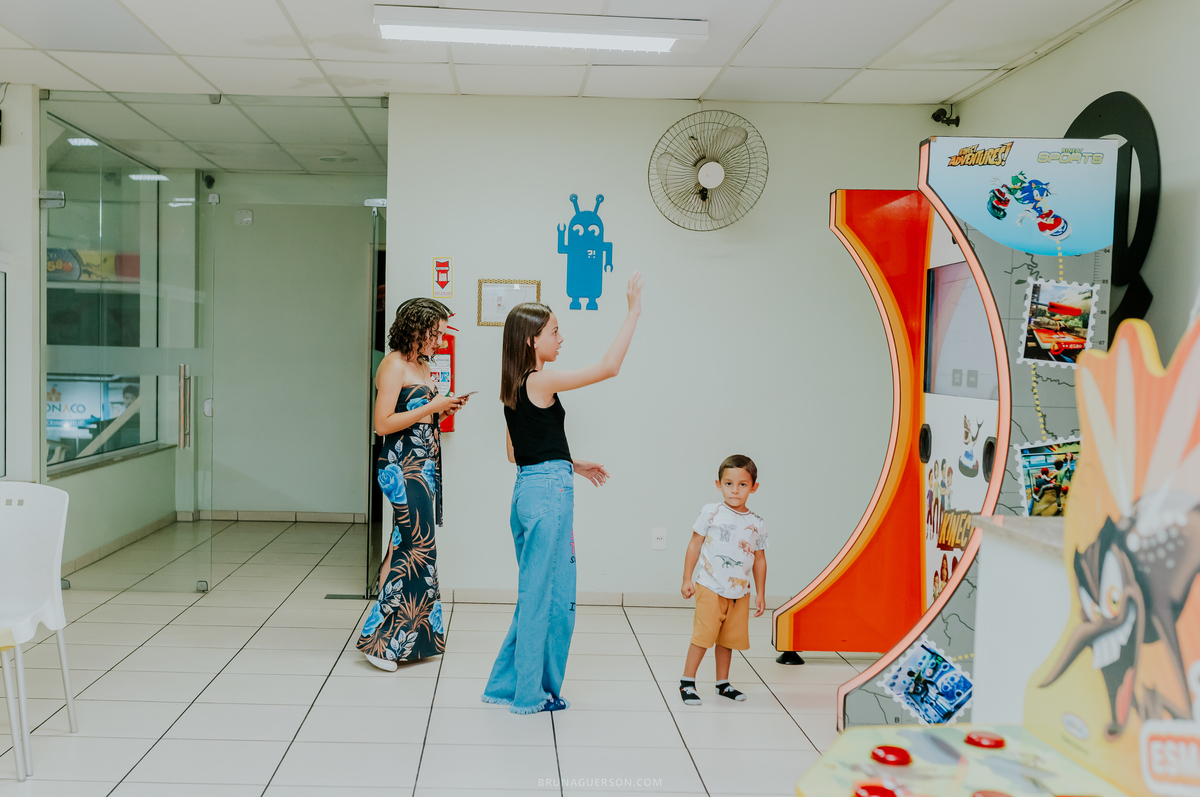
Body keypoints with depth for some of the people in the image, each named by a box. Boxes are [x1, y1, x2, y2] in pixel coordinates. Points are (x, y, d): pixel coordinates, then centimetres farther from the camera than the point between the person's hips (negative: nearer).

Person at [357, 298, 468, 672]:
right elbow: (383, 423, -17)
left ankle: (411, 634, 14)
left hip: (424, 467, 9)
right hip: (402, 468, -9)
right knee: (414, 548, -10)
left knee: (409, 548, 9)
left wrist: (443, 409, 6)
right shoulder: (394, 365, -11)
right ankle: (380, 639, -3)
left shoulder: (422, 365, 17)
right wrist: (431, 407, -15)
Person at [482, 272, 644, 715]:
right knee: (548, 593, 1)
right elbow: (608, 367, -17)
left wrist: (571, 464, 20)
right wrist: (634, 311, -12)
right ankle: (532, 693, 11)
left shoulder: (515, 386, 13)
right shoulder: (541, 381, -13)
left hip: (527, 489, 9)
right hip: (549, 493, -9)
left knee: (533, 592, 17)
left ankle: (507, 685, 25)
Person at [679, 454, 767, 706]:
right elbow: (695, 545, 0)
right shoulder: (711, 513, -5)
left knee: (729, 638, 12)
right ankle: (687, 683, 6)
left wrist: (760, 594, 11)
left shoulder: (757, 524, 4)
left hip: (740, 592, 4)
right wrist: (687, 579, -2)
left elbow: (759, 560, 11)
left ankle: (723, 683, 27)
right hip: (710, 588, -4)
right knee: (703, 635, -6)